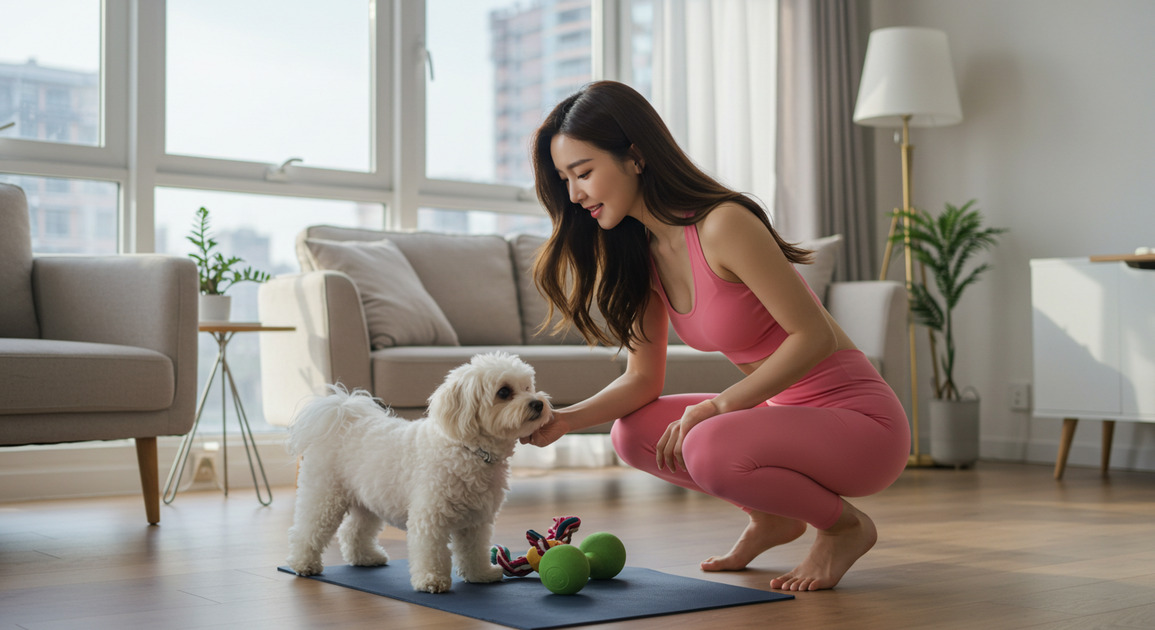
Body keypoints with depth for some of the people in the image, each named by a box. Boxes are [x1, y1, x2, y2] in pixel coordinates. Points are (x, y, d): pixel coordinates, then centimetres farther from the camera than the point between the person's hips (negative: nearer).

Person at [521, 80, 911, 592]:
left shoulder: (722, 225, -23)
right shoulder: (640, 253, 3)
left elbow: (814, 336, -22)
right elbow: (642, 379, 5)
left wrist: (718, 405, -23)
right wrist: (564, 421, -11)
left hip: (860, 421, -8)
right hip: (784, 414, 8)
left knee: (710, 449, -31)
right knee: (633, 434, 1)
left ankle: (844, 525, -3)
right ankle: (771, 516, 18)